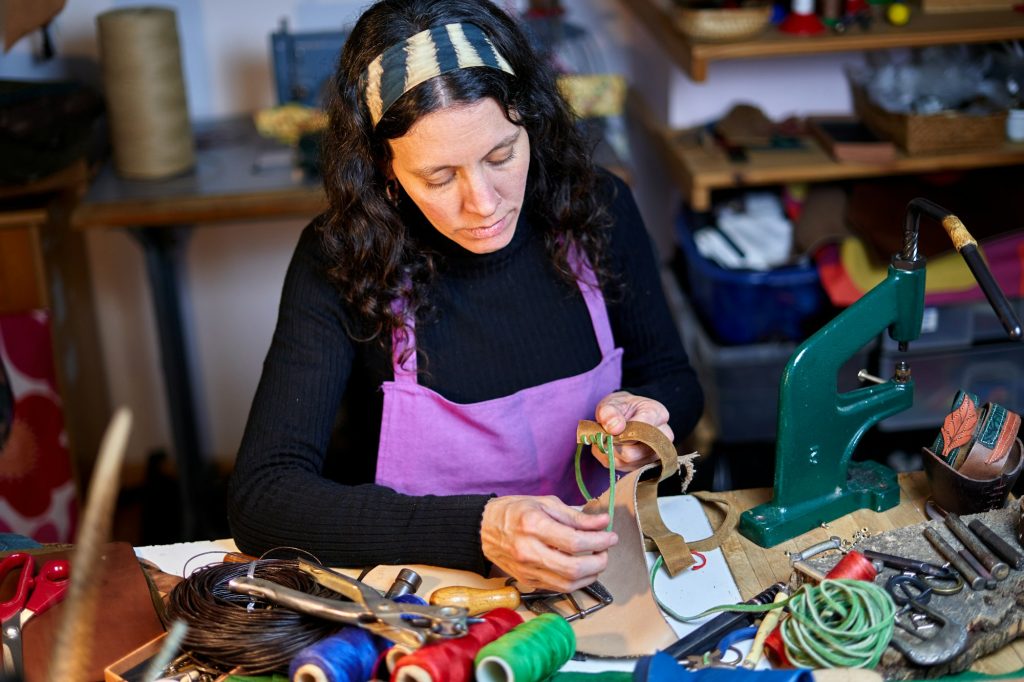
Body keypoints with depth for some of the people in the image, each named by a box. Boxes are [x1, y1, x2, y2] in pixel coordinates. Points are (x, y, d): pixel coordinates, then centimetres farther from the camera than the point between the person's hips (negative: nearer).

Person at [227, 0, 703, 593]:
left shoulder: (598, 211, -6)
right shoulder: (338, 264, -15)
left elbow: (674, 379, 11)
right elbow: (259, 499, -22)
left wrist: (644, 414, -14)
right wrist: (478, 532, -32)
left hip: (593, 567, 3)